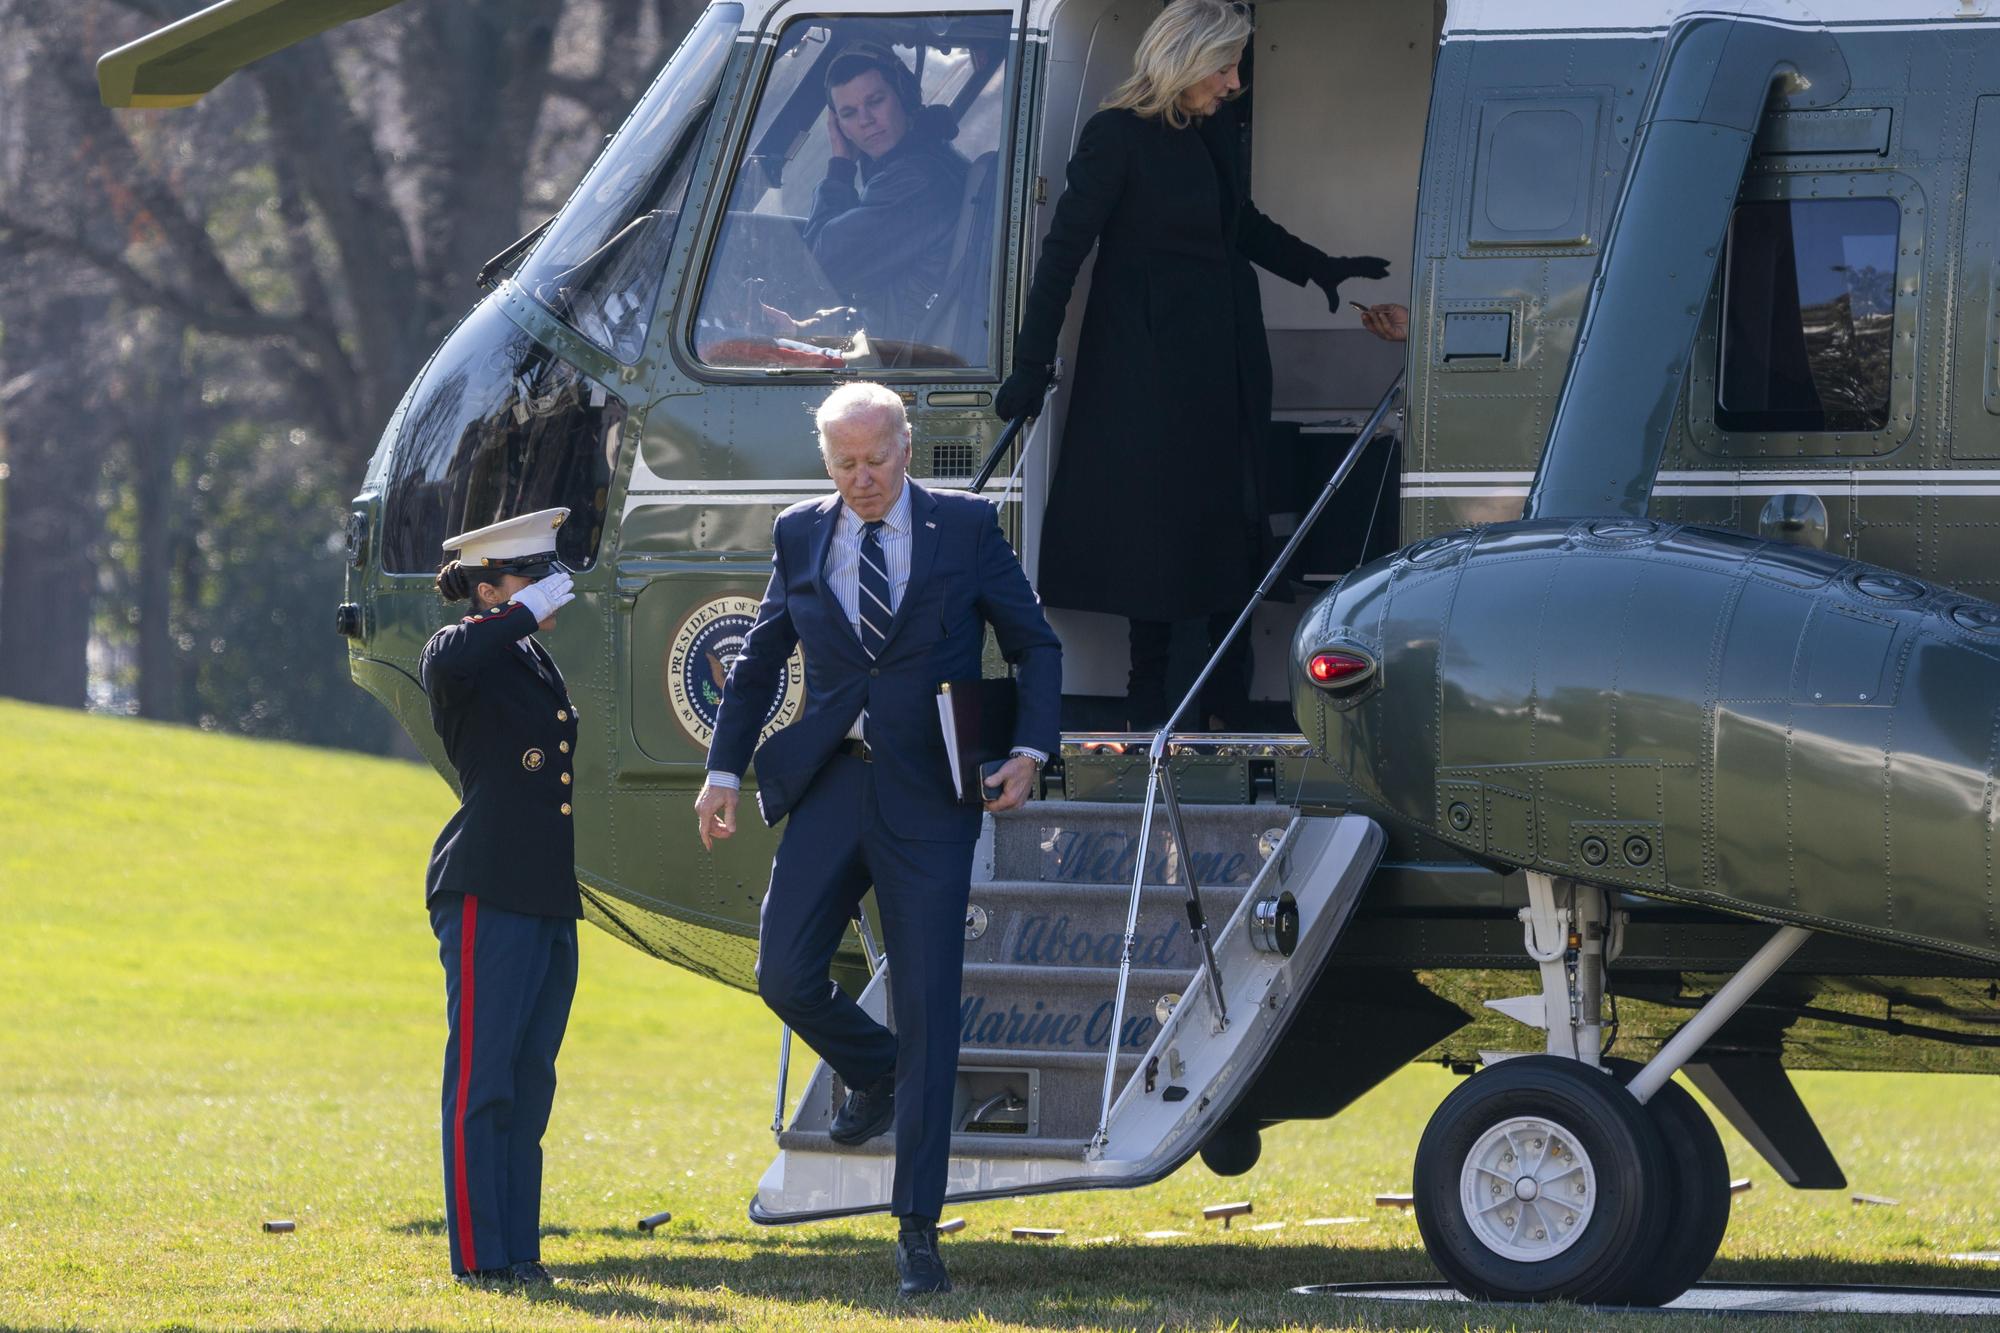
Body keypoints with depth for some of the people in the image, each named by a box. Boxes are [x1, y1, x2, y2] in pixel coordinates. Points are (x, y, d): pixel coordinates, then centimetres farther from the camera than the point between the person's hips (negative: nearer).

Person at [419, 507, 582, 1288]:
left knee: (530, 1083, 9)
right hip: (488, 898, -8)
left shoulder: (539, 667, 19)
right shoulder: (465, 659, -7)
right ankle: (479, 1254, -7)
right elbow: (445, 662, -31)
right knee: (482, 1078, -7)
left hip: (549, 902, 8)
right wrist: (526, 614, -23)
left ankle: (520, 1250, 13)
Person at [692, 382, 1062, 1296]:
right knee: (785, 976, -6)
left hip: (927, 796, -3)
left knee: (928, 1007, -4)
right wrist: (723, 769, 12)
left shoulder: (965, 529, 1)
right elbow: (759, 660, 19)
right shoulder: (800, 537, 9)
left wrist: (1030, 752, -7)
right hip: (830, 785, 3)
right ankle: (876, 1076, 29)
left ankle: (917, 1226, -1)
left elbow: (1035, 646, 7)